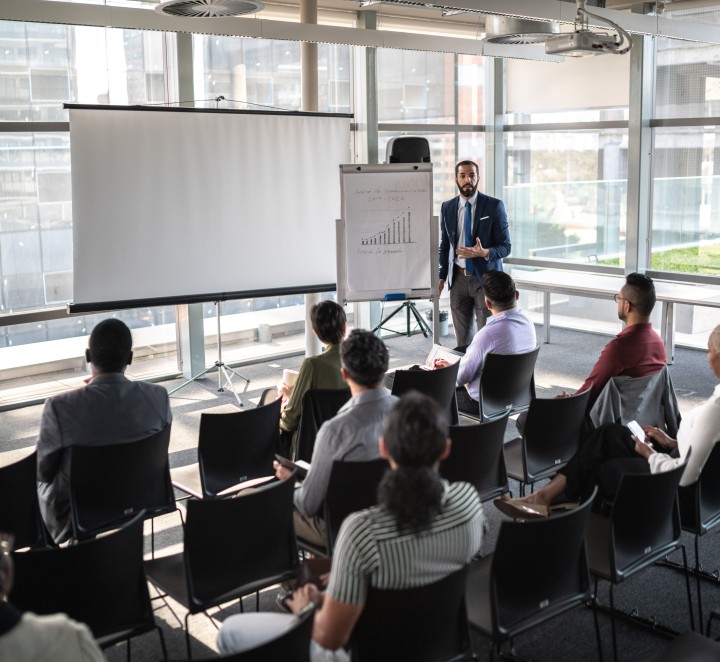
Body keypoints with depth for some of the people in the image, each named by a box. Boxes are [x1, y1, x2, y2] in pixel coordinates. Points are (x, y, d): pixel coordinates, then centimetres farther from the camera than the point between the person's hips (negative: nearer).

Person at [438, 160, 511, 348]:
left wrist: (484, 252, -25)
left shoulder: (494, 206, -5)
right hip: (458, 279, 3)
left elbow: (505, 246, -5)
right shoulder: (447, 207, 6)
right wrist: (441, 277, 5)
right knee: (462, 338, 8)